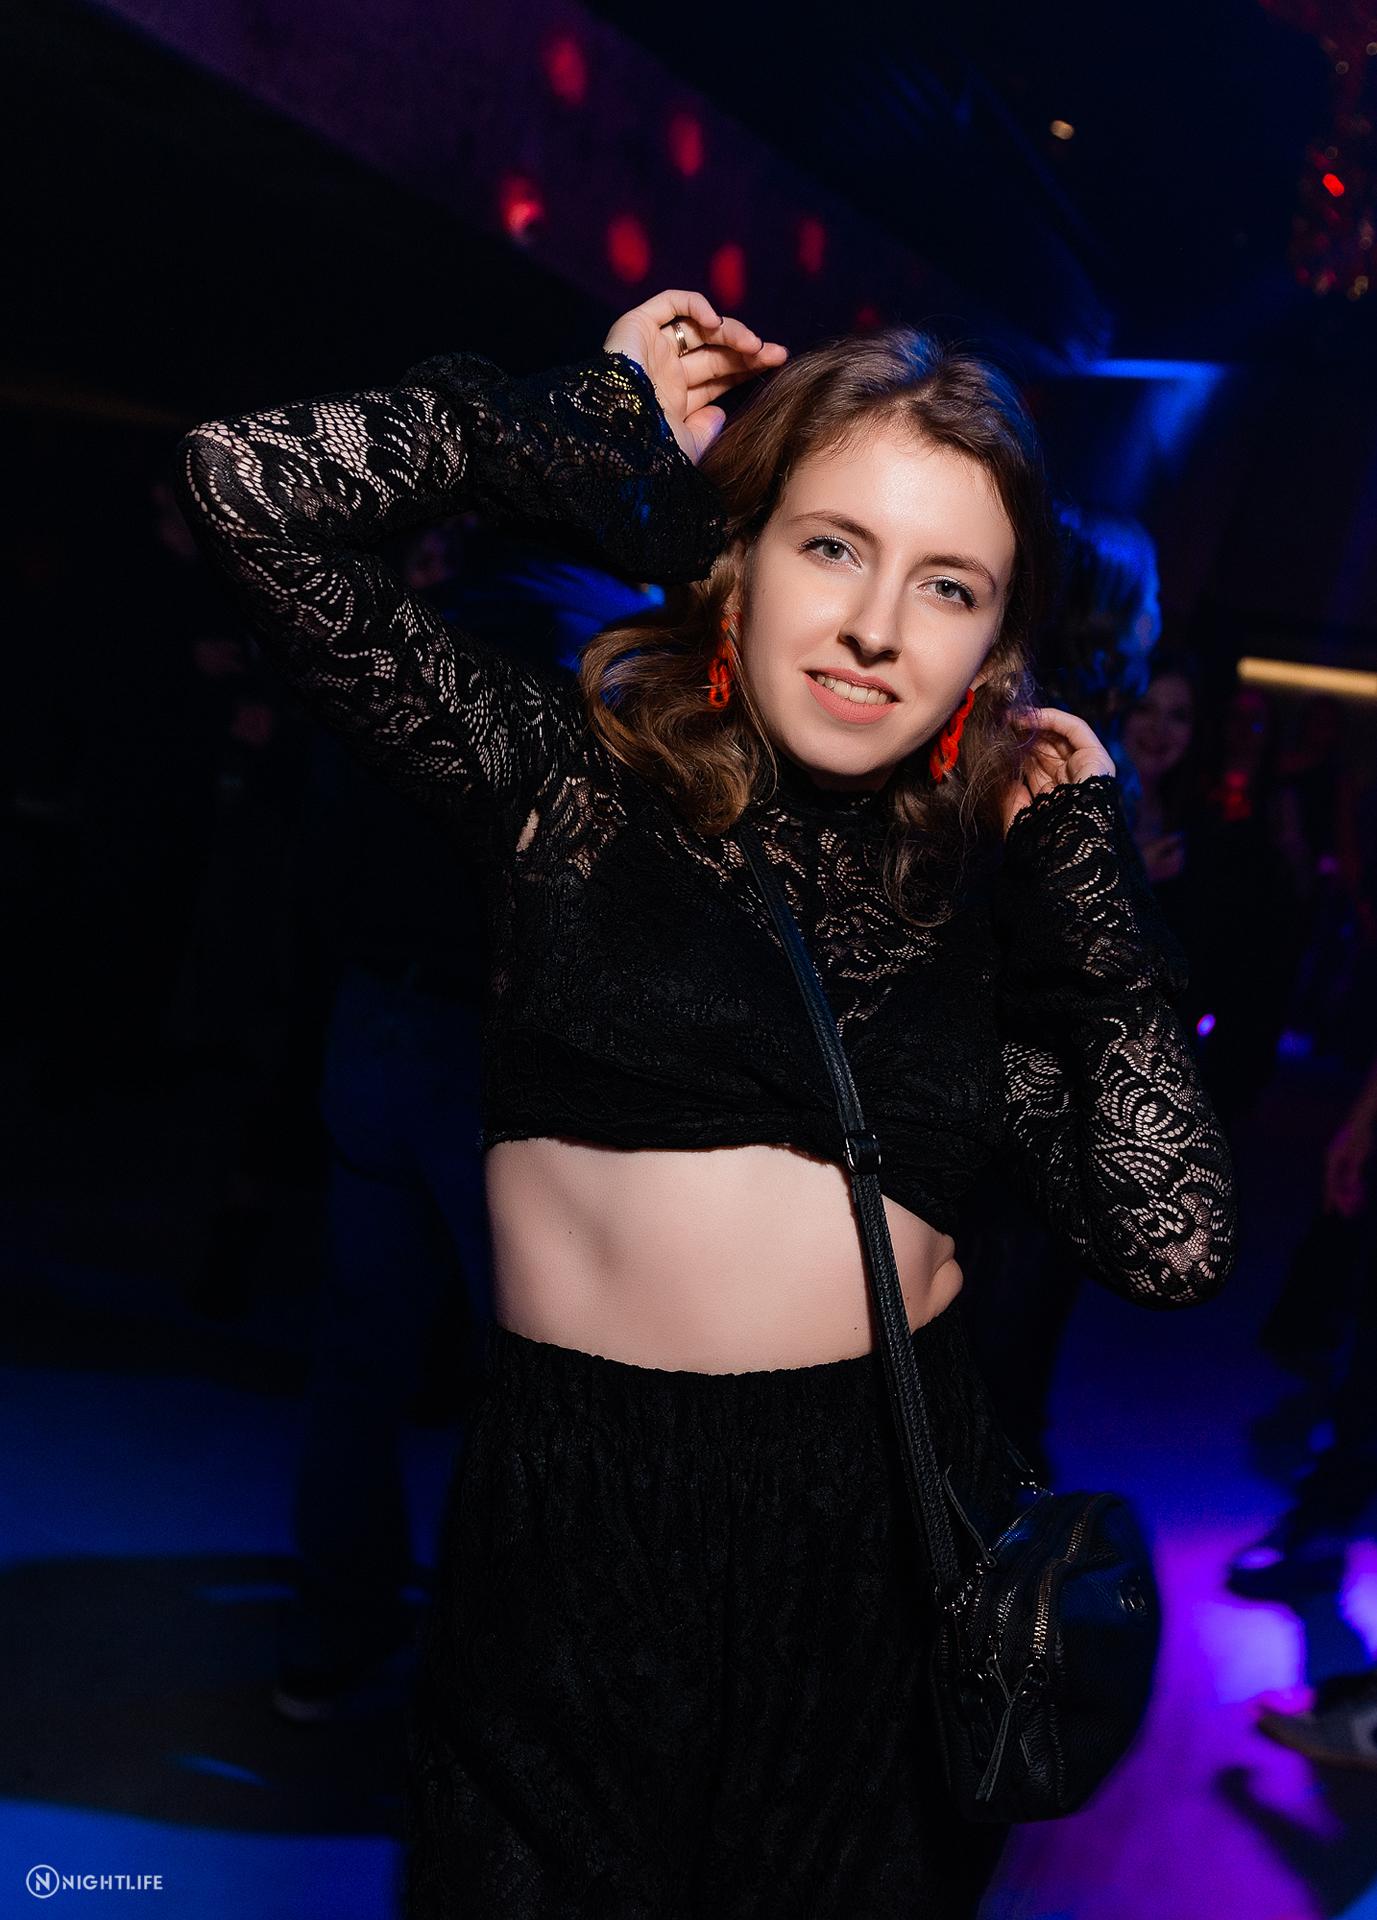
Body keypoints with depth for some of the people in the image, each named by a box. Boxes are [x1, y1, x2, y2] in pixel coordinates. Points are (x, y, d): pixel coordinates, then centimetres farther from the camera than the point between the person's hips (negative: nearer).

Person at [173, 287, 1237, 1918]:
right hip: (576, 1526, -2)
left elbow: (1171, 1245, -6)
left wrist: (1087, 868, -3)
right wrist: (601, 423, -3)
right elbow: (242, 487, -11)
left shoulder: (981, 898, 2)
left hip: (892, 1541, 3)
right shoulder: (573, 775, -5)